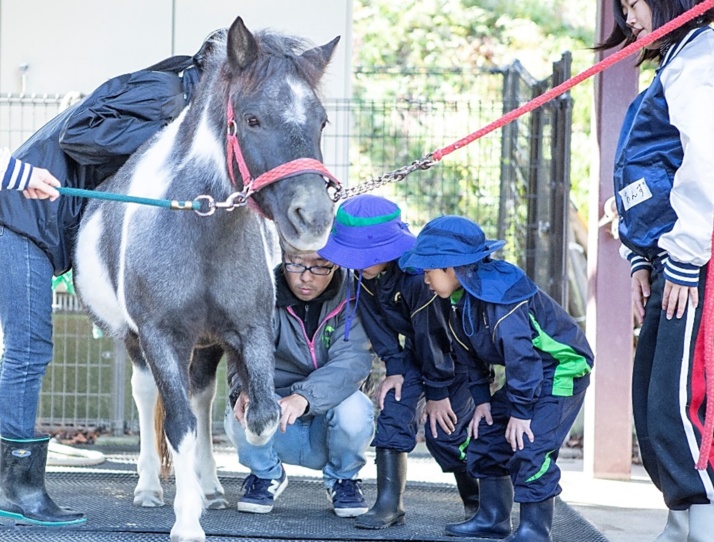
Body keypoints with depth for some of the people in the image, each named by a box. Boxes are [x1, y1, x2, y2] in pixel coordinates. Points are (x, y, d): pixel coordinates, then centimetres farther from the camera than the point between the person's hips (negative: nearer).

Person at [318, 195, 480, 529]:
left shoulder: (418, 273, -37)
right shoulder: (365, 274, -16)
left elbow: (433, 334, -29)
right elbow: (379, 325, -4)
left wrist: (437, 392, -21)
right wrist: (395, 368, -12)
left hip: (457, 350, -6)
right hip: (416, 348, 6)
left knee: (442, 429, -9)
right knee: (393, 406, -11)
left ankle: (479, 502, 13)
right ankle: (389, 504, -11)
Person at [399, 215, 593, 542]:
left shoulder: (498, 299, -30)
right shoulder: (462, 301, 0)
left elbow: (521, 356, -31)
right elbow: (475, 356, 13)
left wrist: (521, 412, -27)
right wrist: (482, 399, 8)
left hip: (562, 369, -10)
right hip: (529, 371, 10)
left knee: (529, 447, -19)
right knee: (487, 436, 9)